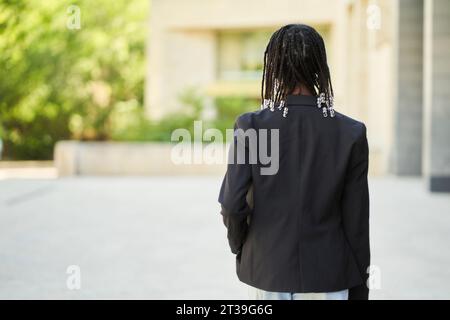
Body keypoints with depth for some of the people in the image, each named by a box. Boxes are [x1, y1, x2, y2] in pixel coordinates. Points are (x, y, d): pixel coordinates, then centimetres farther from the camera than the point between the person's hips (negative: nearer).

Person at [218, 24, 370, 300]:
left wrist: (239, 247, 9)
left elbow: (232, 205, -12)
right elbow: (356, 219, -4)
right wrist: (359, 290, 5)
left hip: (267, 270, 1)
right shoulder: (352, 133, -8)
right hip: (327, 276, 0)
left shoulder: (250, 126, -9)